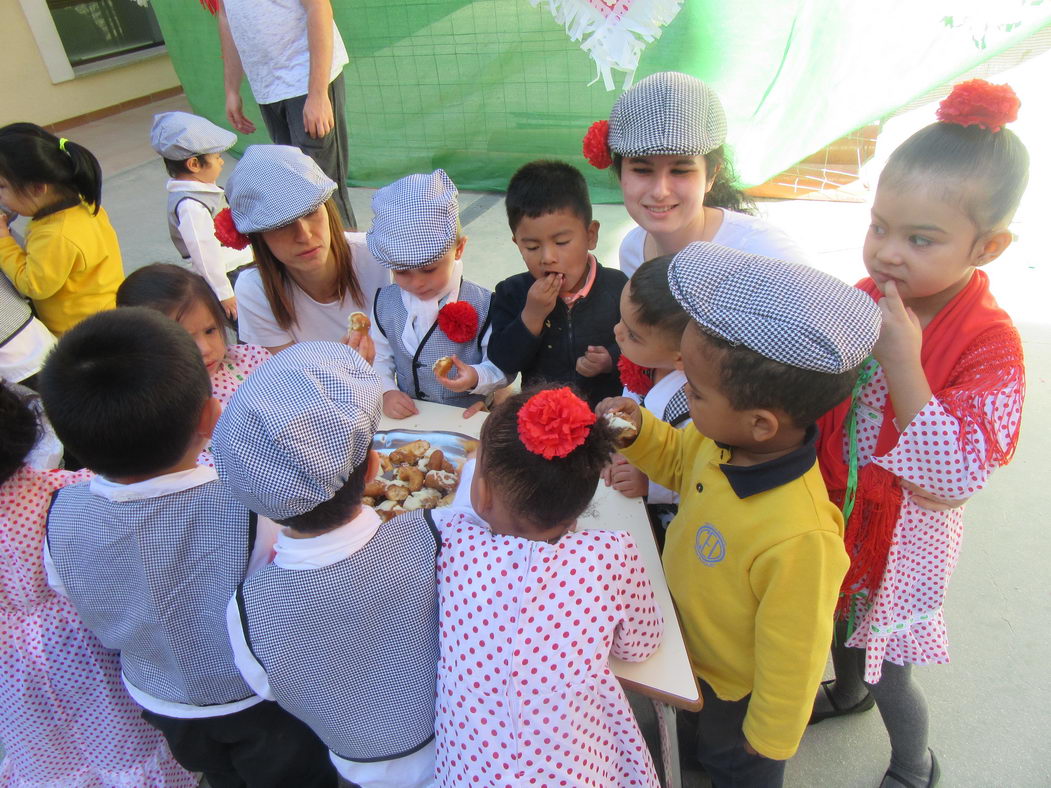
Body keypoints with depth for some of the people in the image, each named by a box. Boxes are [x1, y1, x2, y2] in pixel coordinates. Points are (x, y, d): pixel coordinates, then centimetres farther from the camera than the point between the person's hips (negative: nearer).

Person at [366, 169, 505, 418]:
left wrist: (476, 378, -24)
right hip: (407, 415, 3)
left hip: (468, 417, -2)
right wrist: (387, 392, -7)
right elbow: (379, 359, 10)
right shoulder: (385, 303, 2)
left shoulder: (482, 304, -9)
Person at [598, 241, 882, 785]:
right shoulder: (727, 441, -22)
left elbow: (792, 657, -29)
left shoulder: (798, 540, -45)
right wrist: (638, 430, -17)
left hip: (738, 695, -6)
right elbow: (678, 461, 2)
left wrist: (770, 737, -12)